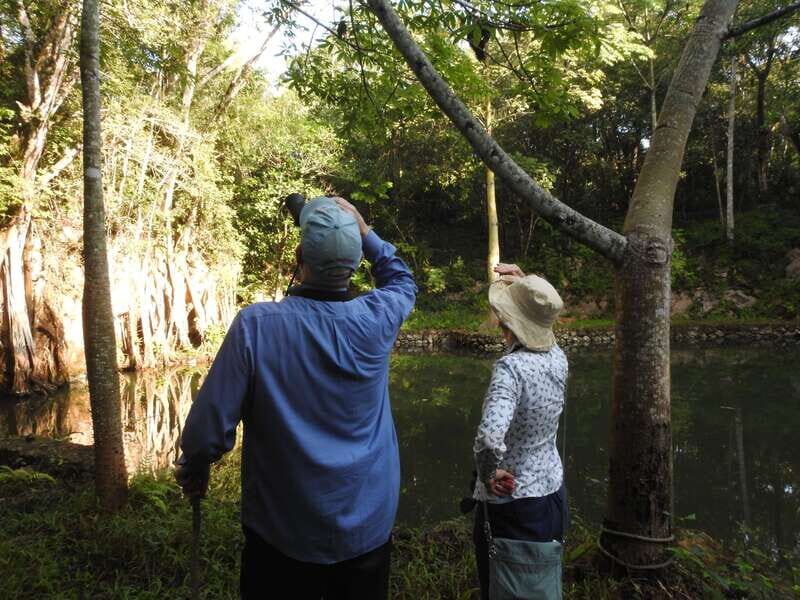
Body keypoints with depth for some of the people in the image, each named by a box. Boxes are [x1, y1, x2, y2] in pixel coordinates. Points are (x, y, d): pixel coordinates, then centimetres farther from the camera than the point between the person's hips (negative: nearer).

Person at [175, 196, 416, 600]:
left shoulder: (256, 325, -20)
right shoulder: (376, 319, -13)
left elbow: (211, 427, -15)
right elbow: (402, 281, 12)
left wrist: (192, 473, 5)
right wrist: (363, 231, 4)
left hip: (283, 534, -2)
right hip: (369, 526, 2)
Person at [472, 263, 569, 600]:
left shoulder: (511, 367, -27)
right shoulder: (558, 357, -6)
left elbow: (489, 436, -41)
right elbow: (537, 322, 18)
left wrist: (488, 475, -23)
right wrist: (523, 284, 13)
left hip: (511, 506, -7)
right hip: (553, 493, 7)